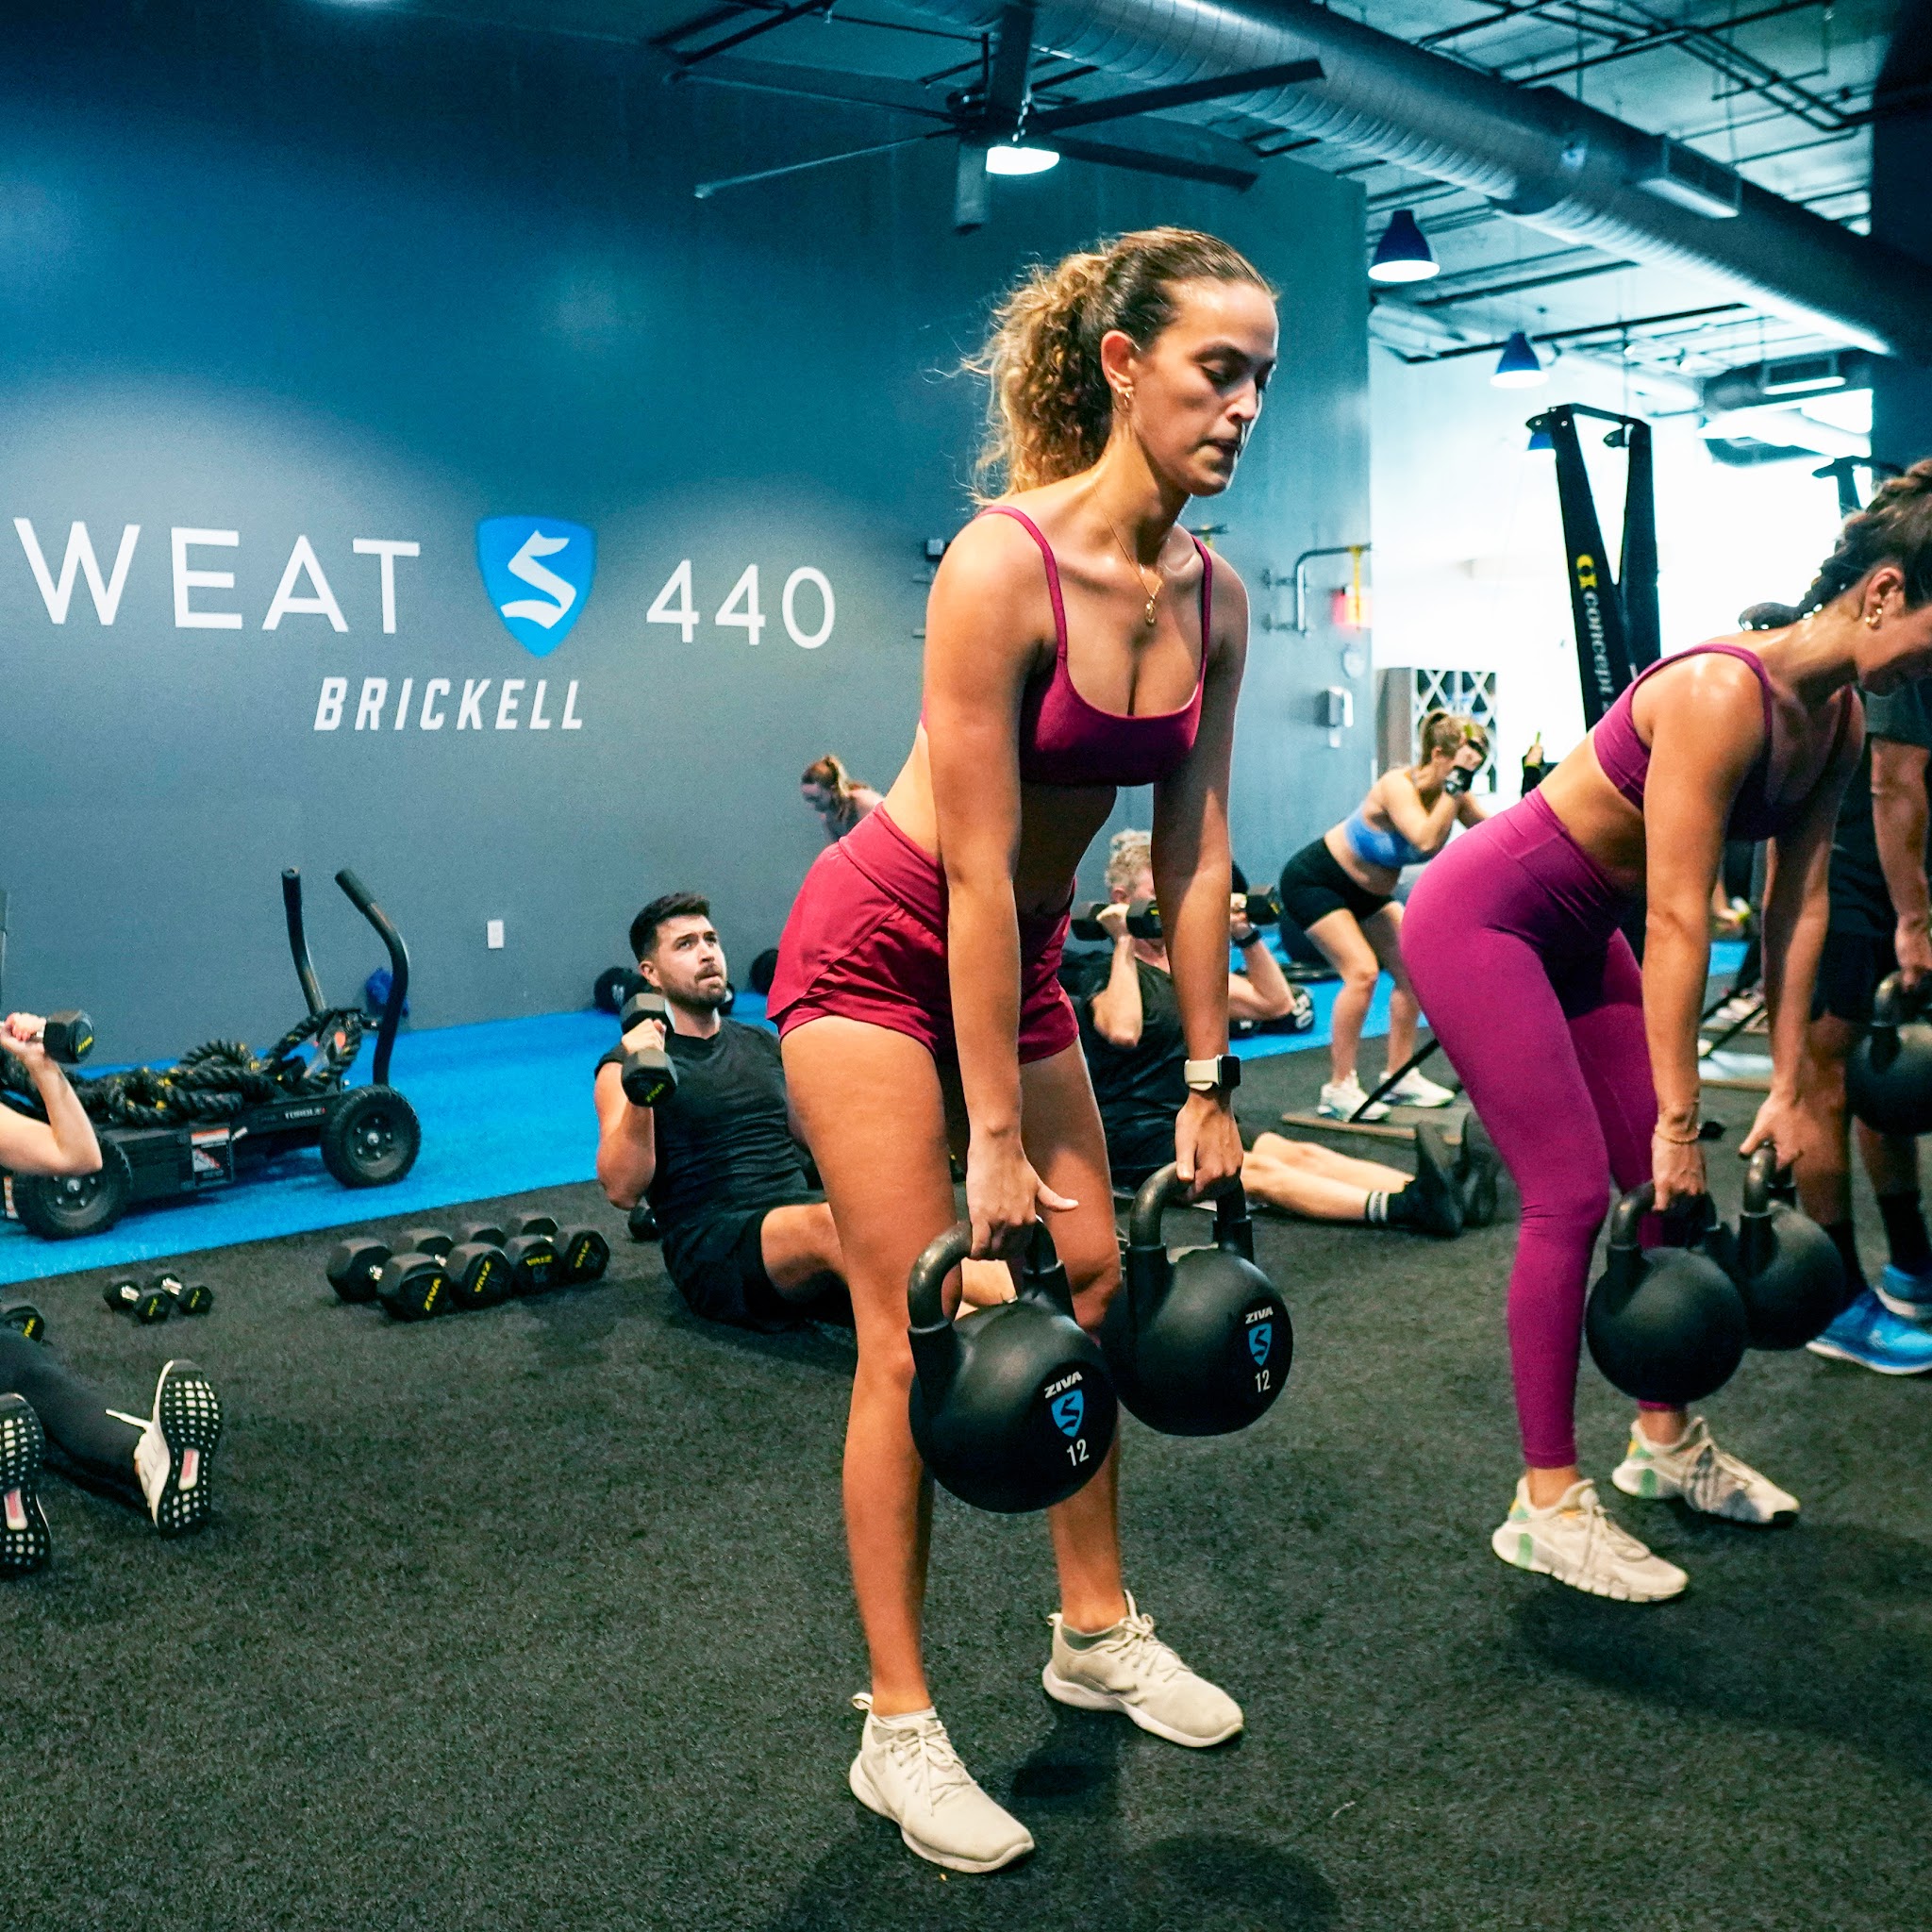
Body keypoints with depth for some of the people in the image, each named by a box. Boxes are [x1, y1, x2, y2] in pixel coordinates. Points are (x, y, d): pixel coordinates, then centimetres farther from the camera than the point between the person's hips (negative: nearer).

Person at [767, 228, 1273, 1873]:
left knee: (1092, 1278, 12)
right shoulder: (1001, 566, -26)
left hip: (1020, 953, 7)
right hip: (881, 947, -7)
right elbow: (975, 874, -26)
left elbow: (1195, 857, 0)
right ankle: (899, 1732, 10)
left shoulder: (1214, 601, -5)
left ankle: (1098, 1630, 32)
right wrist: (993, 1140, -23)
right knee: (919, 1332, -5)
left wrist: (1209, 1086, 1)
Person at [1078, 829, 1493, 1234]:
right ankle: (1405, 1208, -52)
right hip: (1135, 1141, -8)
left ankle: (1446, 1194, -37)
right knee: (1256, 1171, -30)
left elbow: (1275, 1002, 17)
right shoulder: (1116, 976, -7)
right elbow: (1123, 1033, -31)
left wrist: (1246, 935, 8)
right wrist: (1124, 944, -23)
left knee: (1297, 1154, -18)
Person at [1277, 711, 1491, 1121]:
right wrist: (1455, 782, -43)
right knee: (1362, 970, -22)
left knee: (1412, 968, 2)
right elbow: (1427, 840, -45)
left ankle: (1400, 1078, 13)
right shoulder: (1398, 785, -29)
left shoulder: (1451, 795, -7)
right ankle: (1339, 1088, -14)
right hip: (1313, 880, -9)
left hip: (1367, 893, 9)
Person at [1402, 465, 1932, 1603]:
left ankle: (1666, 1444, 27)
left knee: (1668, 1192, 10)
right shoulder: (1724, 694, -28)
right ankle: (1548, 1507, 1)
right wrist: (1679, 1116, -23)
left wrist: (1788, 1089, 2)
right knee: (1573, 1196, -10)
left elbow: (1799, 905, 2)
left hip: (1579, 940, 9)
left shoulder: (1839, 718, -1)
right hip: (1481, 921, -9)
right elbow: (1679, 923, -28)